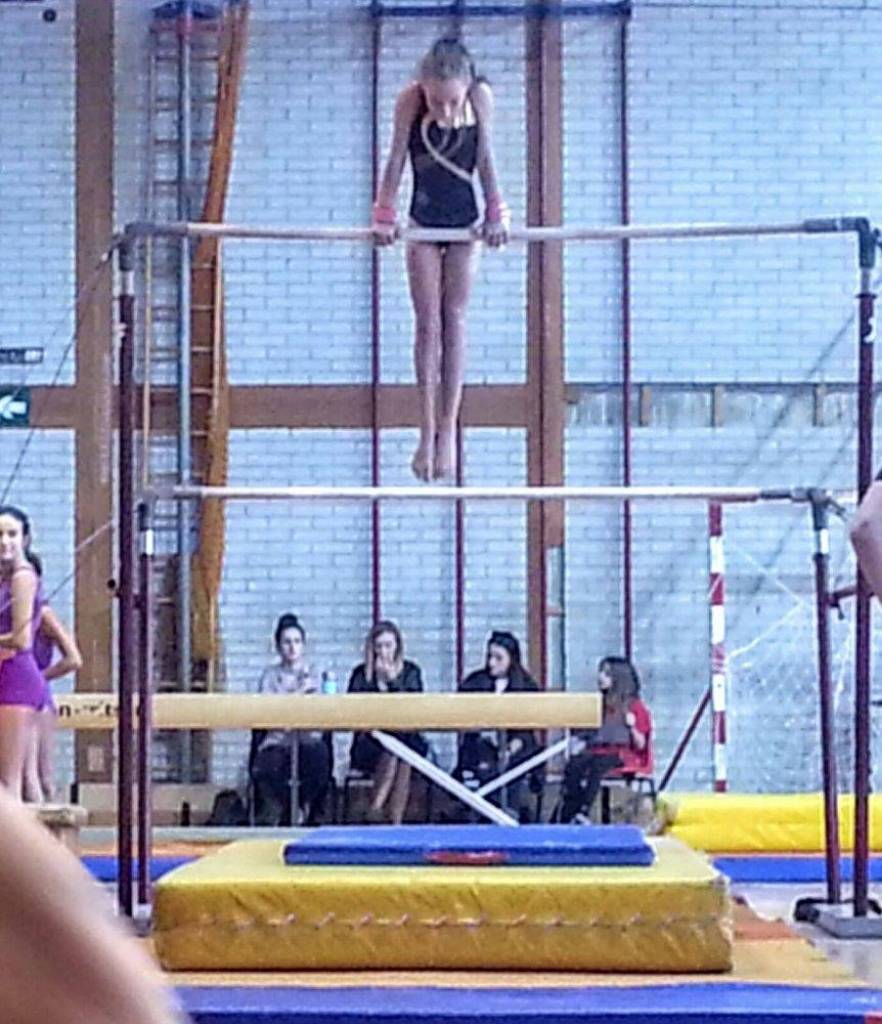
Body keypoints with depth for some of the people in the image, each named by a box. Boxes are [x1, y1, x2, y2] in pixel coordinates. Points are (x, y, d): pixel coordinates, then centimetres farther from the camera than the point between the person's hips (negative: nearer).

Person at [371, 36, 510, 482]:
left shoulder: (480, 97, -14)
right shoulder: (409, 101, -17)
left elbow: (485, 159, -8)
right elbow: (396, 160, -12)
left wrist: (495, 215, -8)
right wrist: (385, 216, -15)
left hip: (465, 223, 0)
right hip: (424, 223, 0)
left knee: (454, 320, 1)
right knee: (427, 323, -2)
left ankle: (448, 428, 2)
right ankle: (427, 431, 0)